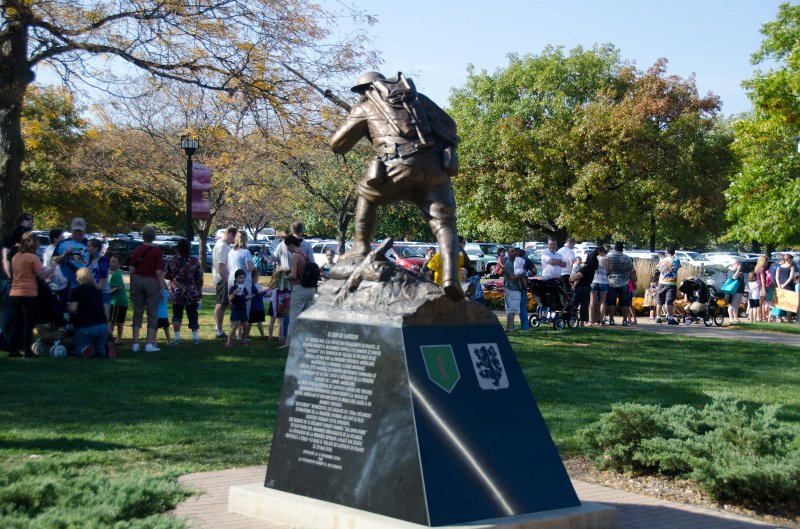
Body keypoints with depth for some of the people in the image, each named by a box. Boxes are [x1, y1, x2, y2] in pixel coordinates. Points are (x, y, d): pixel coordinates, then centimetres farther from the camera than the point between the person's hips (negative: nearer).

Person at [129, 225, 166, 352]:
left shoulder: (137, 250, 5)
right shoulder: (157, 251, -7)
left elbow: (131, 269, 5)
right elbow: (159, 272, -11)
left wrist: (132, 285, 13)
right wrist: (162, 288, -6)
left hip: (137, 280, 4)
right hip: (152, 281, -4)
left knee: (137, 313, 9)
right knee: (152, 314, 4)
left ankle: (135, 344, 8)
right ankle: (149, 344, 0)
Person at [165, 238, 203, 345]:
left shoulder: (173, 260, -8)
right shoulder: (194, 261, -4)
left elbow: (166, 275, -2)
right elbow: (199, 278, -2)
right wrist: (199, 292, 8)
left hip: (176, 293, -1)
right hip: (192, 294, 1)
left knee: (177, 314, 7)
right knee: (193, 315, 11)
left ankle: (177, 337, 1)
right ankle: (195, 337, 15)